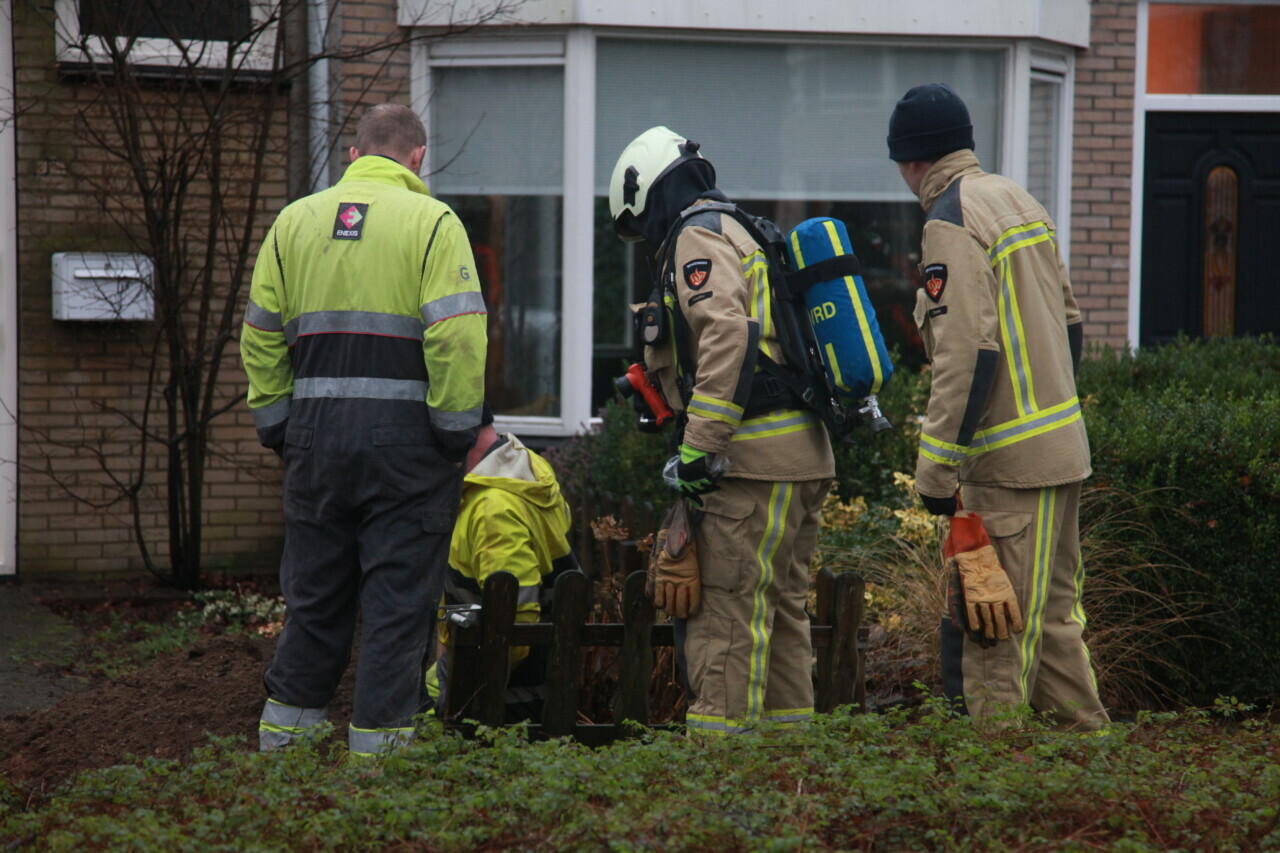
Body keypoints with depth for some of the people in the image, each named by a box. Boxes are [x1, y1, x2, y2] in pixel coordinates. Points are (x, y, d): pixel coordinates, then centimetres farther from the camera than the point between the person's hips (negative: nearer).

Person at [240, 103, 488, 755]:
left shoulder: (296, 220, 12)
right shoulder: (430, 221, -3)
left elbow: (260, 336, 12)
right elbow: (457, 335, -13)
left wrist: (276, 425, 16)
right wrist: (457, 432, -7)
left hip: (316, 429, 4)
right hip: (404, 432, -4)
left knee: (315, 593, 13)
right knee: (398, 596, 2)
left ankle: (283, 739, 18)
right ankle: (378, 742, 2)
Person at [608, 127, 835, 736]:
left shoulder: (697, 239, -7)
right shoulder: (739, 235, 25)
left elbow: (728, 335, -22)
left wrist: (699, 442, -22)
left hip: (757, 457, -10)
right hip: (803, 455, 10)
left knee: (729, 606, -10)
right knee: (779, 605, 15)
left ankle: (718, 737, -11)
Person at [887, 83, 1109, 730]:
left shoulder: (952, 223, -13)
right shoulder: (1018, 201, 14)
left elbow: (966, 354, -21)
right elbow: (1068, 322, 20)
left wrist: (935, 468, -19)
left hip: (1008, 461, -9)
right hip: (1062, 446, 9)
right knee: (1053, 613, 16)